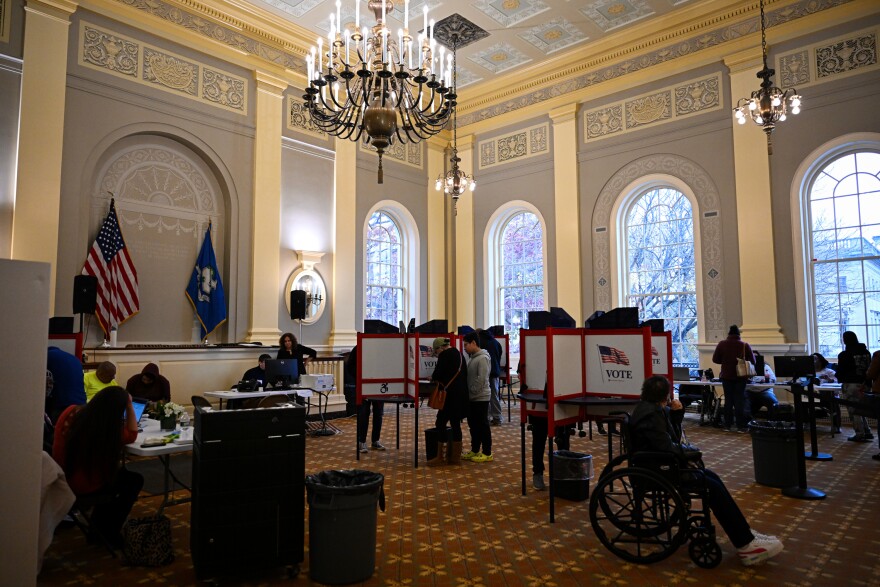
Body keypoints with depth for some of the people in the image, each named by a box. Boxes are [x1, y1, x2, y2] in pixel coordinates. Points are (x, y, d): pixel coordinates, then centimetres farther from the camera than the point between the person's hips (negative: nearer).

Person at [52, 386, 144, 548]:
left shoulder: (71, 412, -10)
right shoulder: (111, 430, -23)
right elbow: (132, 434, -3)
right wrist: (129, 405, -9)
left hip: (61, 479, 6)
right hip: (83, 487, -6)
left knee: (121, 473, 28)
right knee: (135, 480, 16)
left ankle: (98, 527, 37)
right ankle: (109, 534, 20)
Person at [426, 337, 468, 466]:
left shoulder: (444, 355, -9)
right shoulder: (458, 353, 16)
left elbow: (438, 373, -11)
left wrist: (433, 377, 11)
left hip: (451, 395, -9)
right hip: (461, 394, 9)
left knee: (440, 423, -2)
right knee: (455, 424, 12)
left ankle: (439, 457, 1)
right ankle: (455, 456, 16)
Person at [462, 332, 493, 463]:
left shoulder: (483, 358, -16)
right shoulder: (473, 358, 13)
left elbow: (481, 379, -22)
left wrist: (472, 392, -16)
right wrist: (469, 394, 11)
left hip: (481, 398, -9)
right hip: (472, 398, 9)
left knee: (483, 425, -1)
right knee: (473, 424, 14)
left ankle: (487, 453, 7)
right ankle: (474, 451, 25)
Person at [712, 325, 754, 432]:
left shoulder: (722, 344, -4)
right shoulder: (745, 345, -8)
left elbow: (715, 359, -1)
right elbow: (752, 361, -2)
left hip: (727, 376, 1)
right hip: (740, 377, -1)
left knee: (728, 400, 9)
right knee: (739, 401, 3)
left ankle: (728, 425, 12)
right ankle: (741, 426, 4)